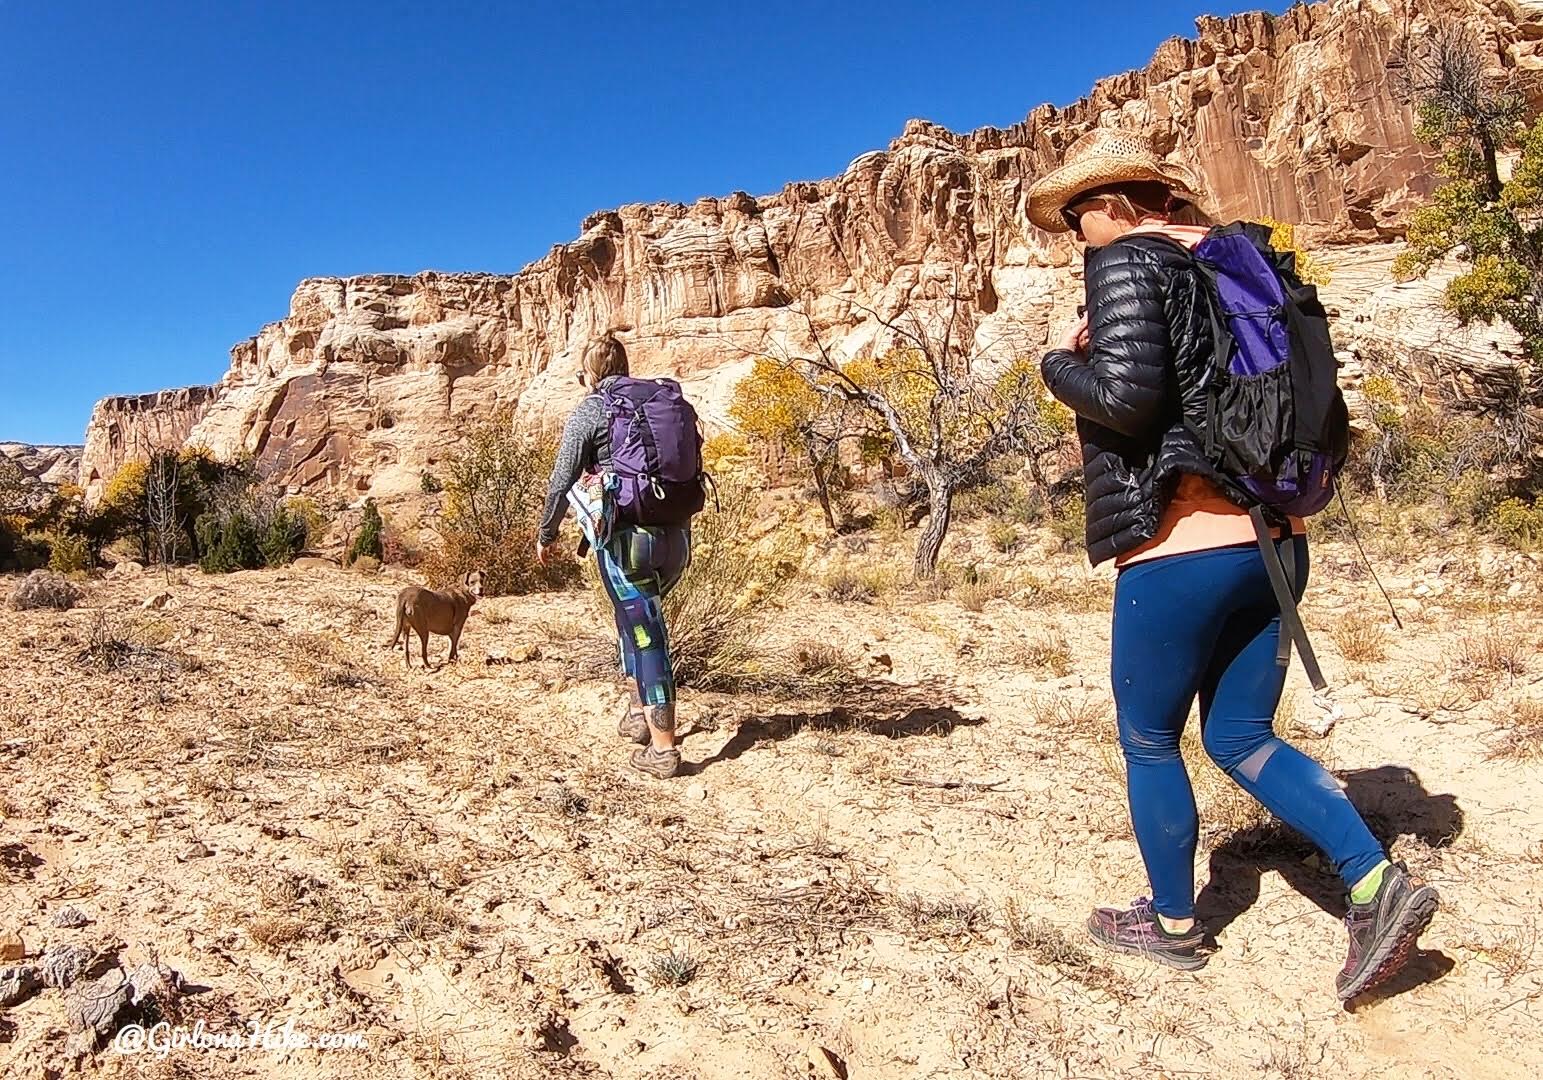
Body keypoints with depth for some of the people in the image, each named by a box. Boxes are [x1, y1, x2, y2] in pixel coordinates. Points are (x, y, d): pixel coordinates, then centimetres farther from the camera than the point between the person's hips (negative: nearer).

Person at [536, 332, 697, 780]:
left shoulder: (589, 411, -2)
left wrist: (546, 534, 11)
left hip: (625, 537, -5)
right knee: (638, 619, 26)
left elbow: (562, 481, -3)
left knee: (644, 634, 0)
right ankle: (639, 712, 30)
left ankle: (663, 749, 3)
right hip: (677, 537, 6)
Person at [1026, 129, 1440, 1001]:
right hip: (1274, 539, 8)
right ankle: (1378, 882, 8)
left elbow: (1125, 398, -20)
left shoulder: (1126, 260, -8)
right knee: (1241, 738, 18)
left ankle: (1174, 924, 25)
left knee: (1148, 743, 10)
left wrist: (1060, 364, 1)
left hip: (1181, 547, -8)